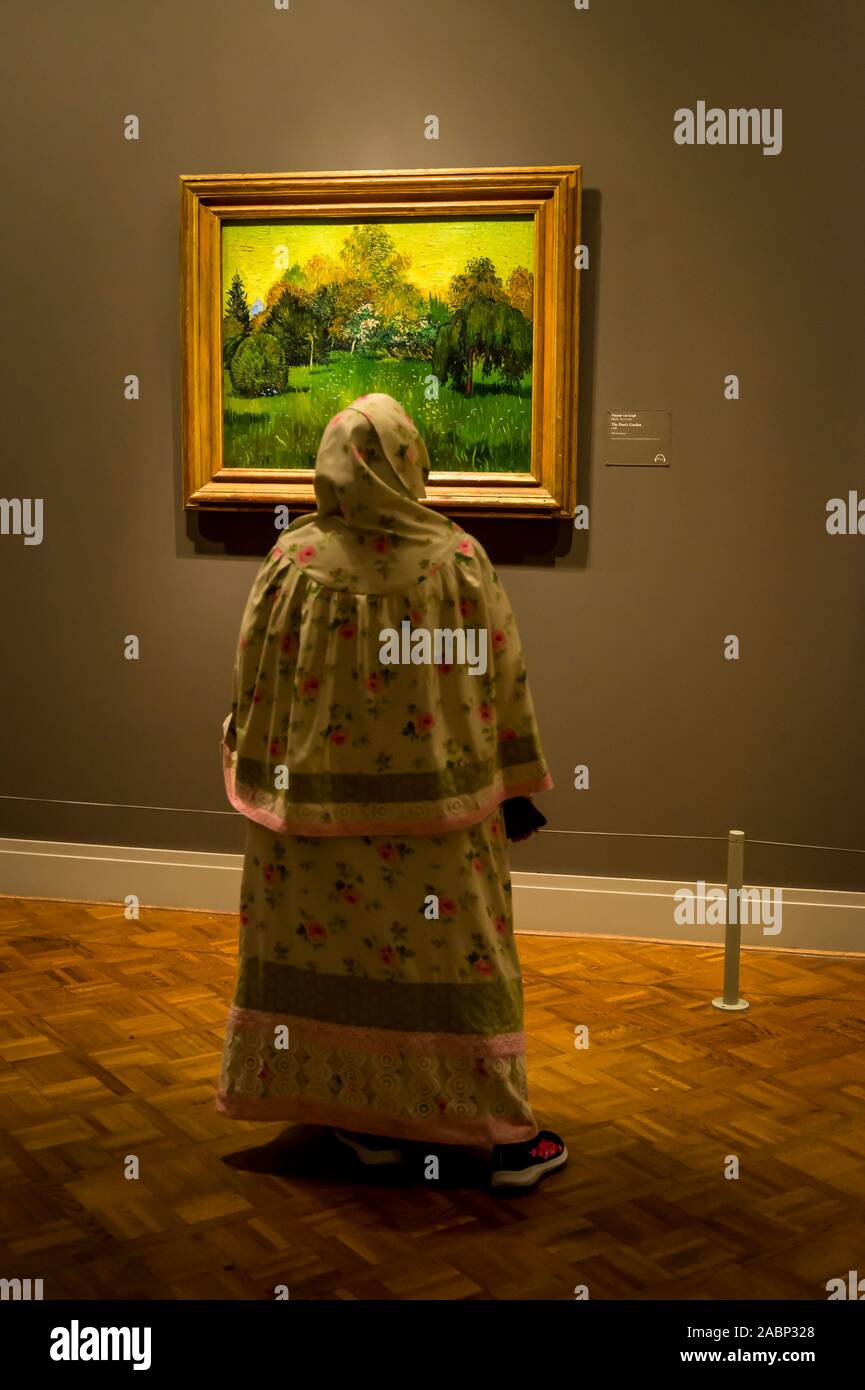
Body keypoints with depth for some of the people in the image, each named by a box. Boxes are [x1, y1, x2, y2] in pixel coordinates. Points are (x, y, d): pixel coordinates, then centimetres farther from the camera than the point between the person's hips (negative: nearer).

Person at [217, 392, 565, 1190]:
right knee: (452, 957, 8)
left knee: (332, 947, 15)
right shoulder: (458, 559, -11)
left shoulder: (294, 561, -8)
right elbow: (501, 683, -5)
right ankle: (506, 1137, 15)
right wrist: (518, 788, 5)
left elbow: (255, 689, 0)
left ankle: (366, 1118, 25)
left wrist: (260, 781, 15)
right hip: (434, 806, -1)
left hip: (319, 804, 1)